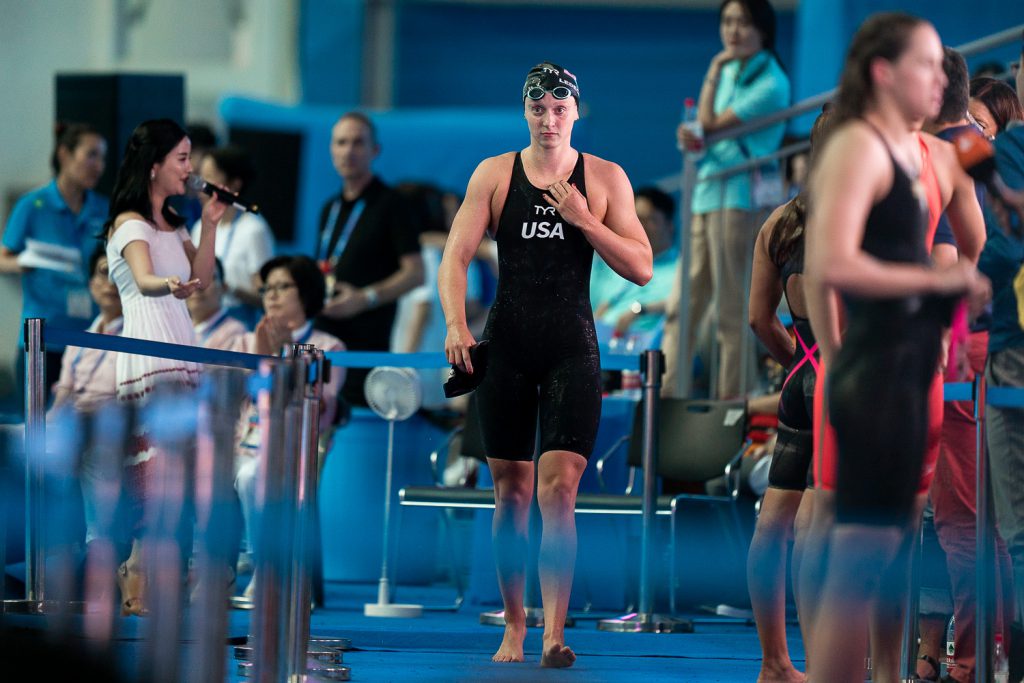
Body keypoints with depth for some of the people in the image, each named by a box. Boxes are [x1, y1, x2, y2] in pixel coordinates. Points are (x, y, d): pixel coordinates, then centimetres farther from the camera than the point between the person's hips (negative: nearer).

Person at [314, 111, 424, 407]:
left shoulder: (389, 204, -3)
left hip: (366, 338, -7)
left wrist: (365, 298, -18)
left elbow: (415, 273, -8)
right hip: (325, 336, 7)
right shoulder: (331, 208, 20)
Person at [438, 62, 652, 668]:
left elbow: (642, 269, 1)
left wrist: (584, 220, -10)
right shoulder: (494, 174, 6)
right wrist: (456, 325, -12)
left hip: (572, 346, -2)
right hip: (507, 345, 2)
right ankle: (514, 624, 17)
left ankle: (555, 633, -20)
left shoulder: (605, 179, 5)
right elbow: (456, 257, 2)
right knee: (511, 491, 6)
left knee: (559, 488, -13)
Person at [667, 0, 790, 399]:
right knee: (682, 307, 6)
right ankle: (664, 395, 8)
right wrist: (687, 136, -4)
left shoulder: (770, 82, -8)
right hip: (704, 197, 8)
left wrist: (714, 70, -4)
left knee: (732, 310, -6)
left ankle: (730, 400, -4)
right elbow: (700, 130, 19)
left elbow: (712, 124, -14)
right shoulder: (729, 73, 18)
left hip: (738, 198, -8)